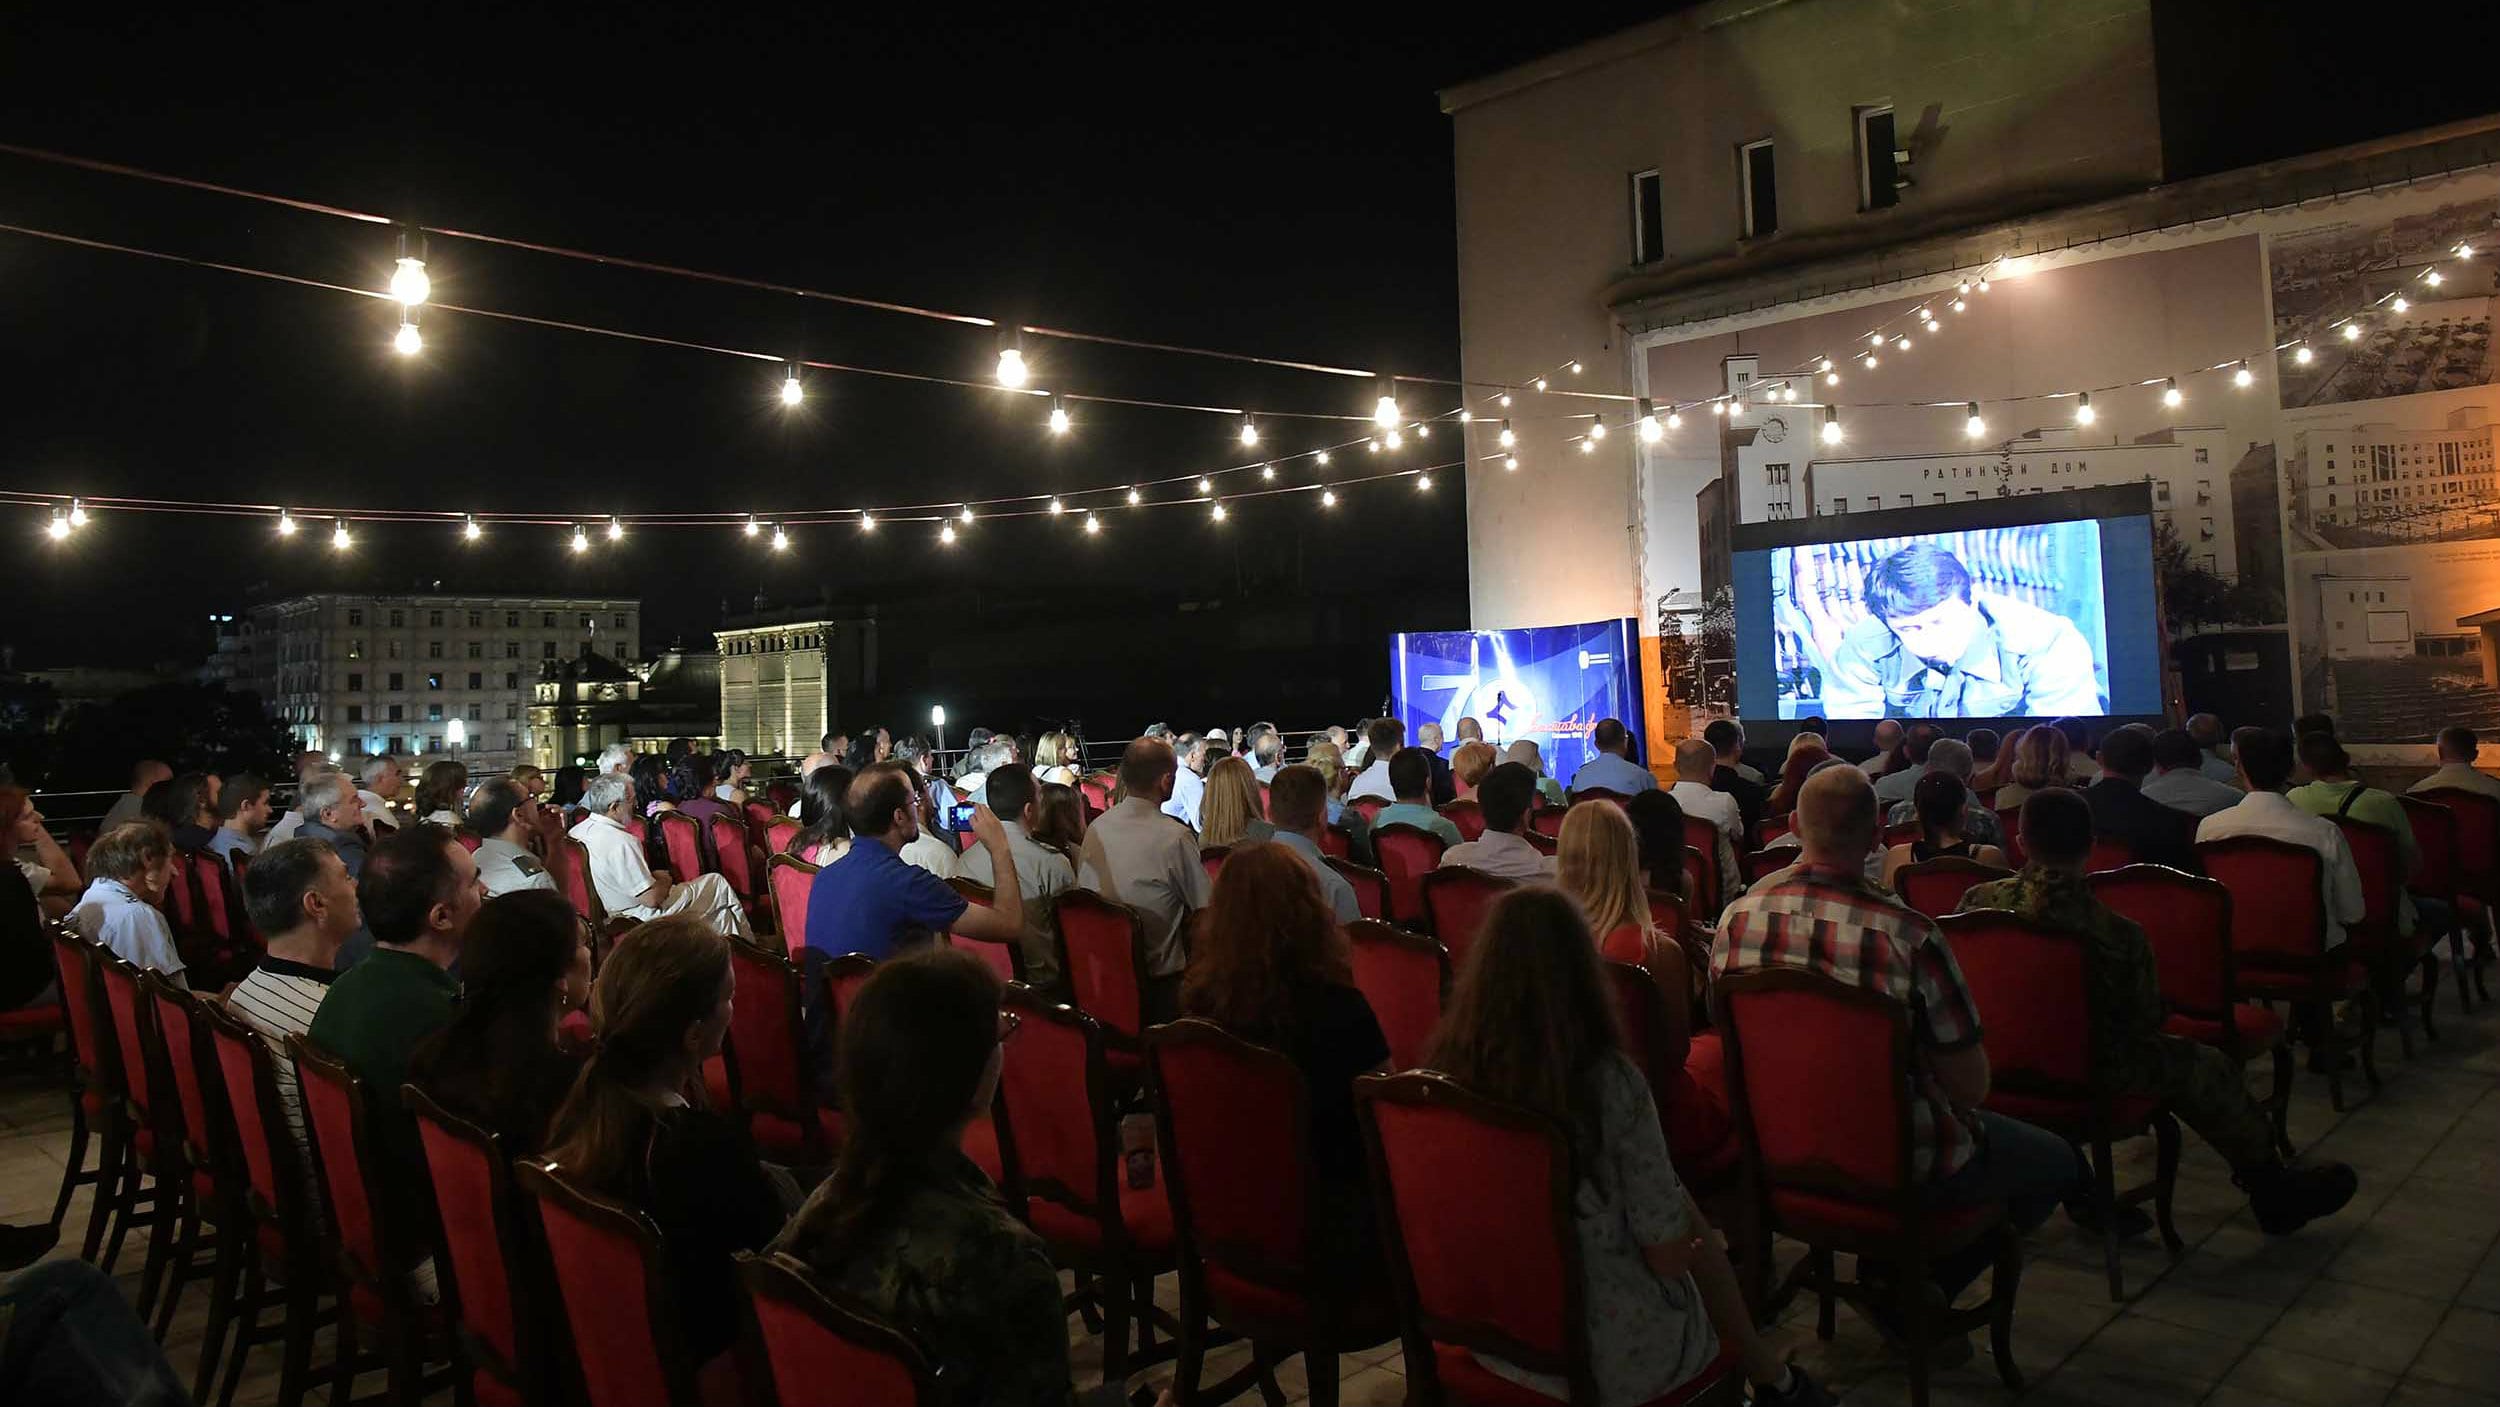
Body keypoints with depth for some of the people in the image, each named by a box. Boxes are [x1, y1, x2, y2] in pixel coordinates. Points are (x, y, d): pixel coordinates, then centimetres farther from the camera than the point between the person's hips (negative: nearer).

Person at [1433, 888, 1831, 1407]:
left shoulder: (1444, 1067, -12)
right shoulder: (1609, 1082, -25)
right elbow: (1669, 1254, -16)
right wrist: (1688, 1242, 8)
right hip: (1606, 1352, -4)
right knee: (1691, 1224, 22)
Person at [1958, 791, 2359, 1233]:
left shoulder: (1977, 902, -14)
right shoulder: (2118, 934, -22)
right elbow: (2151, 1018, -11)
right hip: (2090, 1073, -4)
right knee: (2212, 1070, 20)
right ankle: (2274, 1192, 41)